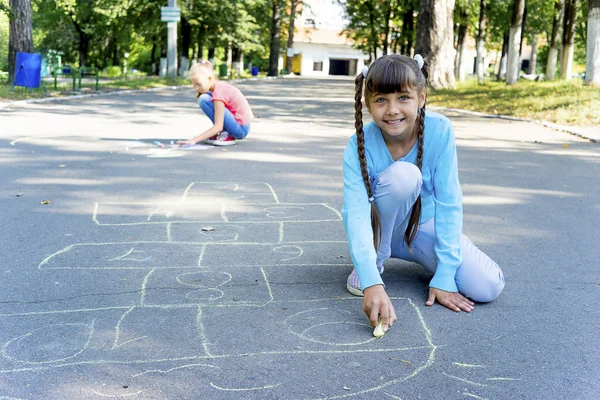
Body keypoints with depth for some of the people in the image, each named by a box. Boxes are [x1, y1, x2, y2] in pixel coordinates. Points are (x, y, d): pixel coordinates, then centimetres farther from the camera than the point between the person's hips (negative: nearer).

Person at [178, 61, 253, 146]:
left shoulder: (219, 92, -19)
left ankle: (226, 136, -10)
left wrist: (194, 140, -27)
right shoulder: (220, 85, 7)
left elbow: (218, 126, -24)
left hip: (241, 129, -10)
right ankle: (222, 133, 9)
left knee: (204, 100, -18)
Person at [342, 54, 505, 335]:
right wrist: (372, 283, -49)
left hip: (424, 225, 2)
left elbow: (449, 203, -20)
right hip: (379, 229, -2)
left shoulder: (439, 130, -22)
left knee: (487, 286, -19)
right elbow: (356, 215, -35)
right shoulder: (360, 146, -26)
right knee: (404, 174, -34)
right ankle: (375, 261, -11)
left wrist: (444, 276, -23)